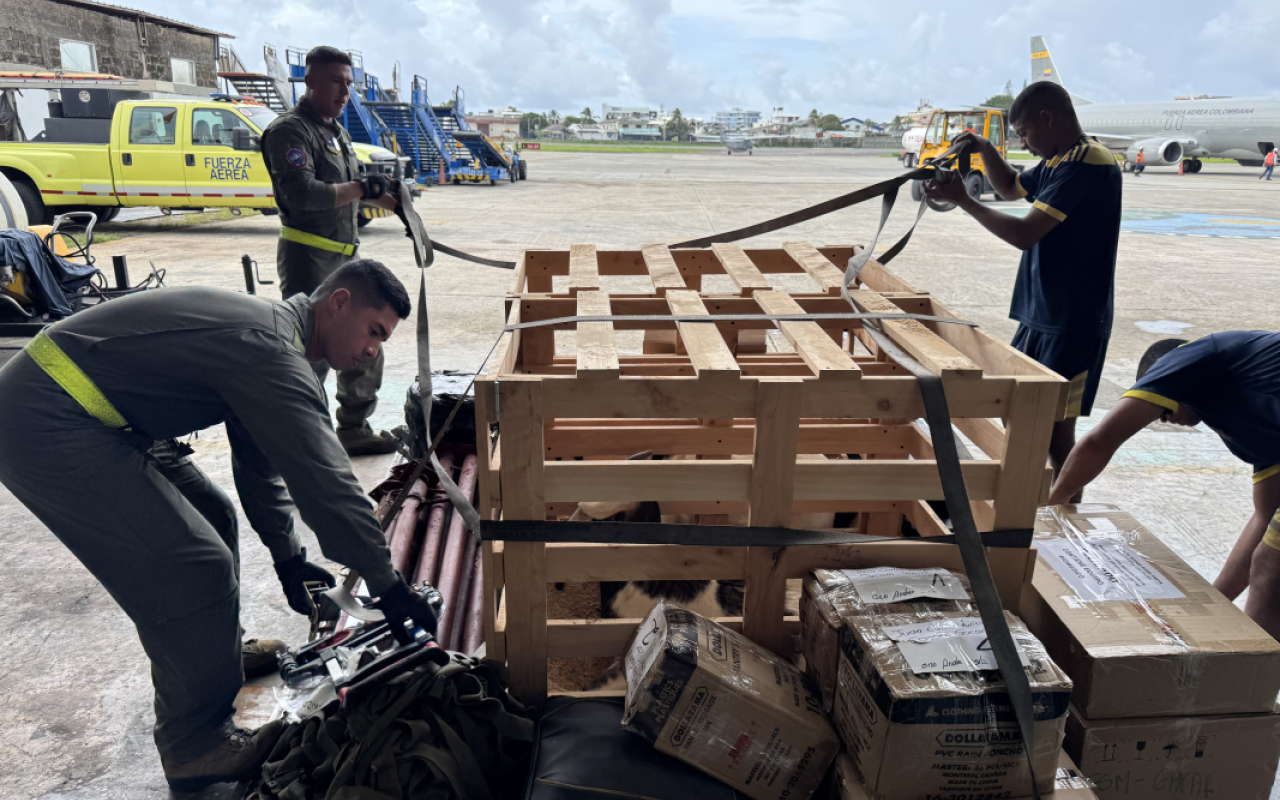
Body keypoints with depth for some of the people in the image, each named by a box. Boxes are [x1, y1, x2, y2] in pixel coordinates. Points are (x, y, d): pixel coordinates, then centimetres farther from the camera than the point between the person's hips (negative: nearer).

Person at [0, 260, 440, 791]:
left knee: (209, 518, 19)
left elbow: (259, 460, 19)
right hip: (47, 428, -11)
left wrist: (286, 554, 21)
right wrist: (388, 586, -17)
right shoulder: (271, 351, -21)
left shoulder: (265, 325, 12)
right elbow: (323, 479, -25)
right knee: (197, 571, -10)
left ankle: (219, 654, 38)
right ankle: (194, 747, 7)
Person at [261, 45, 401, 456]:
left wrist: (398, 206, 22)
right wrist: (361, 189, -19)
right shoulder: (290, 130, -12)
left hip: (344, 256, 10)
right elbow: (303, 193, -25)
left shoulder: (336, 130, 19)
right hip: (308, 258, -10)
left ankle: (354, 430, 27)